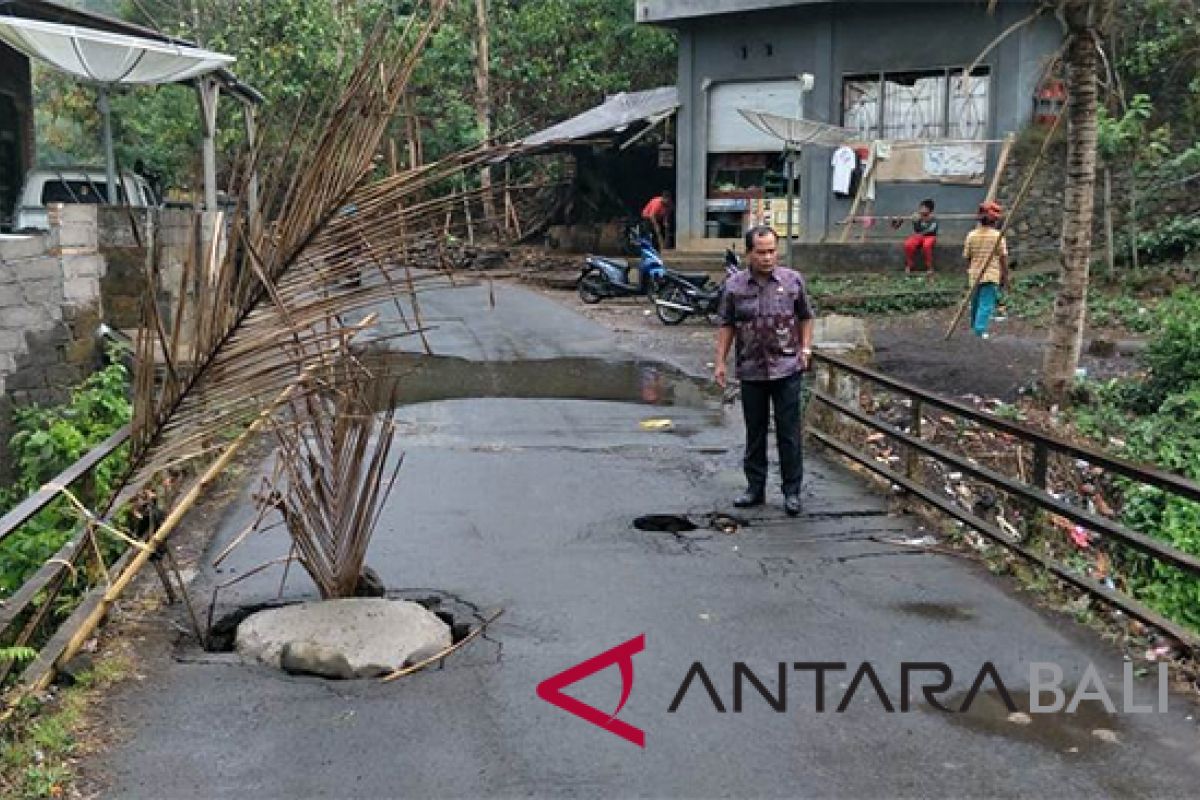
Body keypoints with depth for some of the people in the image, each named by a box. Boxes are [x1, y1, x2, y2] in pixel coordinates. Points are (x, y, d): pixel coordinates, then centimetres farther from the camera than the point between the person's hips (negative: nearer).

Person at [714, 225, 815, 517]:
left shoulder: (793, 280, -1)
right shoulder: (734, 285, 1)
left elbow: (805, 318, 10)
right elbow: (727, 325, 7)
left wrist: (805, 349, 0)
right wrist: (720, 362, 3)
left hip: (786, 369, -1)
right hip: (750, 370, 2)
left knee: (789, 434, 2)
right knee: (754, 432, 12)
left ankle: (792, 491, 12)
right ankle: (755, 488, 24)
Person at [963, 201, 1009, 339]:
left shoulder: (971, 235, 2)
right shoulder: (997, 236, -7)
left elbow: (967, 257, 5)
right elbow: (1003, 258, -5)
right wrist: (1005, 276, 3)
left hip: (975, 276, 4)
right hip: (991, 276, -4)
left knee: (975, 303, 18)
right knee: (986, 304, -4)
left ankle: (975, 326, 31)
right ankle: (980, 329, -13)